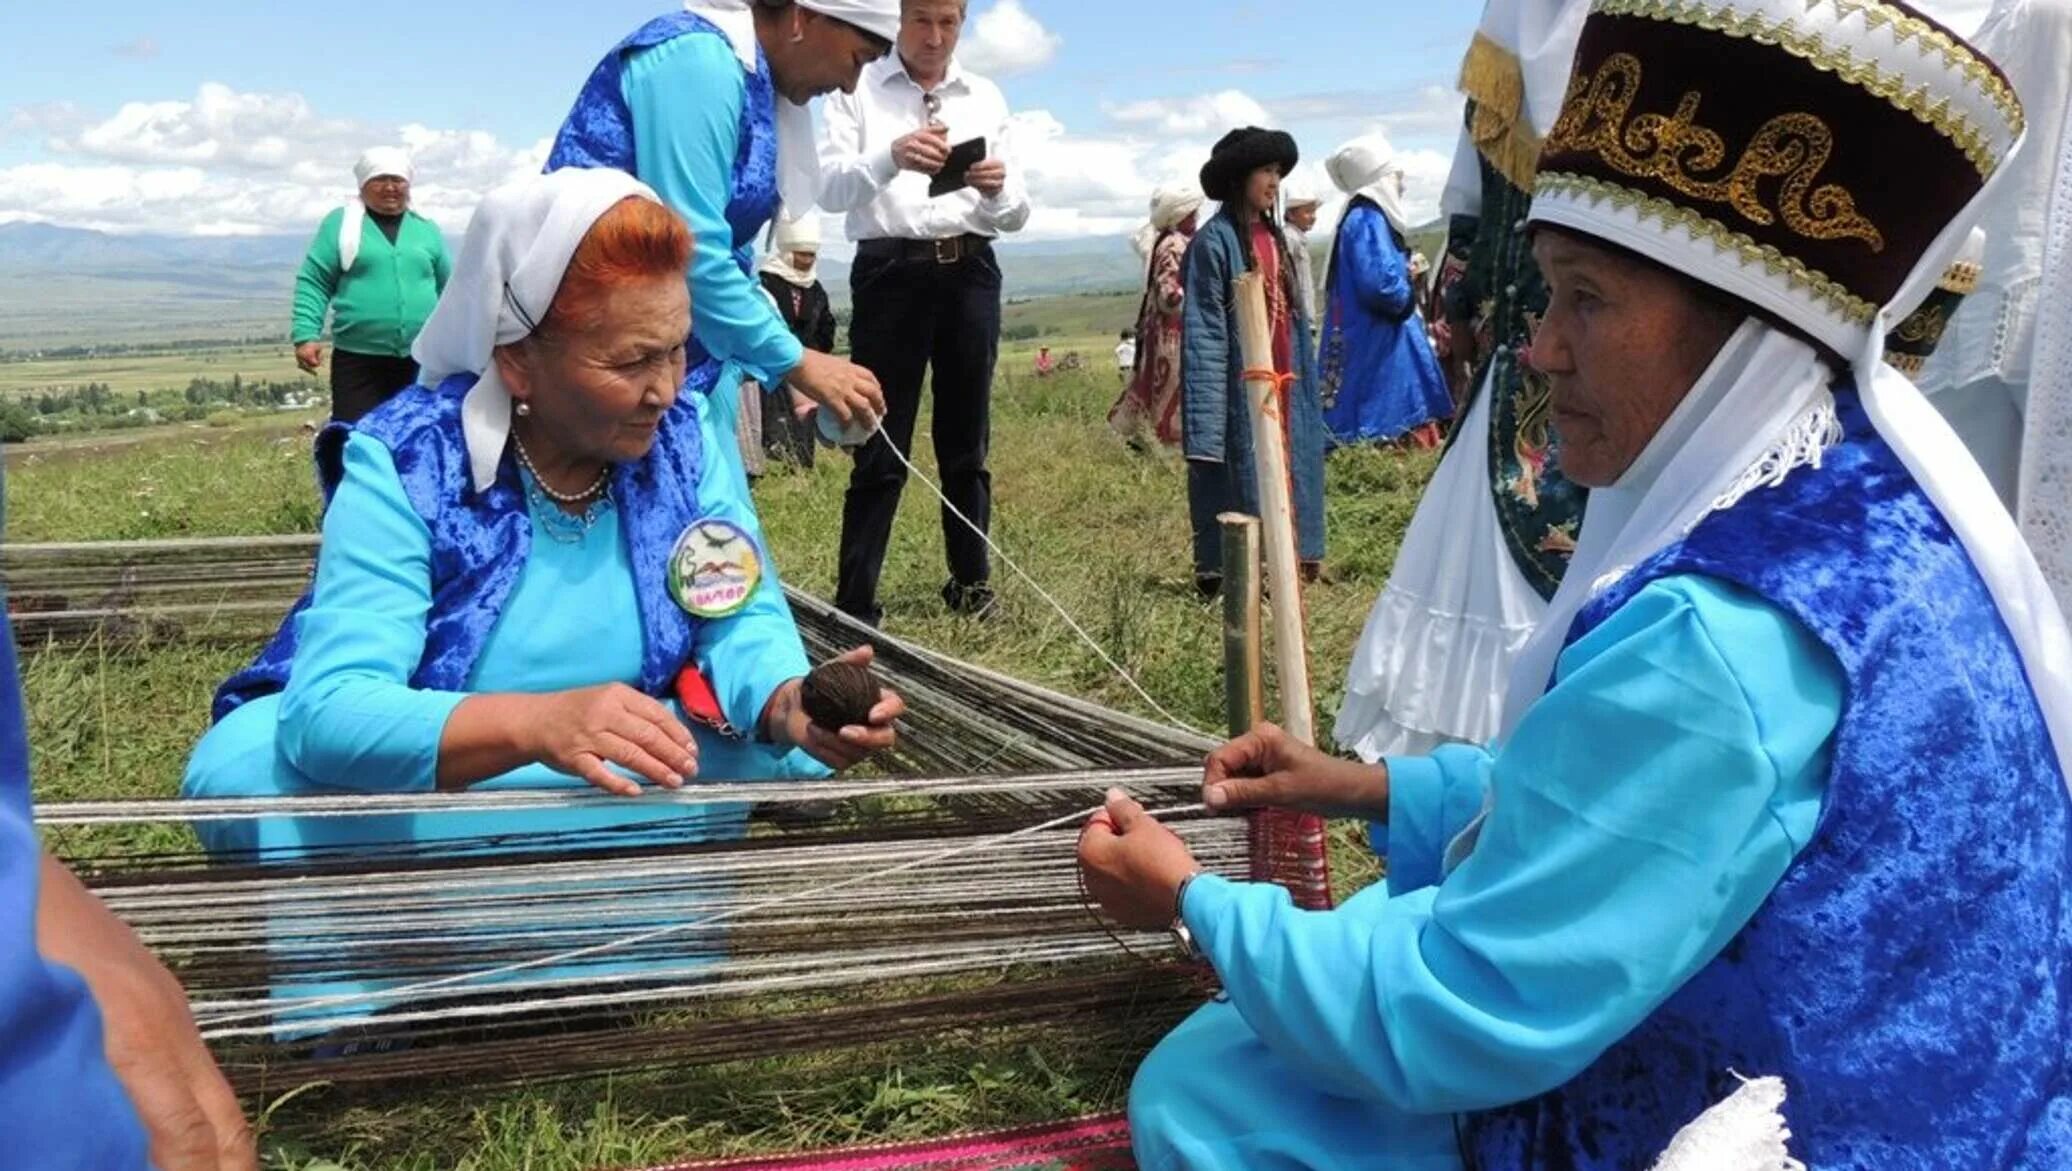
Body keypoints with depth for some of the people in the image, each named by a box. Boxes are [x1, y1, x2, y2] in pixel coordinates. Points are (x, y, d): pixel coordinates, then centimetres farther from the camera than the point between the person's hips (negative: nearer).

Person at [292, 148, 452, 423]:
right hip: (358, 361, -3)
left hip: (420, 362, 3)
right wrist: (306, 335, -9)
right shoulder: (340, 223, 4)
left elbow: (448, 289, 21)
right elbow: (313, 282, 1)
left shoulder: (427, 229, 14)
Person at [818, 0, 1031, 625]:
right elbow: (830, 190, -9)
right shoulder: (858, 89, 3)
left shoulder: (986, 98, 13)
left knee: (967, 442, 11)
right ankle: (853, 602, 0)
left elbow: (1015, 215, 10)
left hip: (969, 272, 3)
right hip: (890, 271, -3)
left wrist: (999, 190, -14)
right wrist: (890, 158, -29)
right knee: (882, 447, -4)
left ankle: (972, 584, 22)